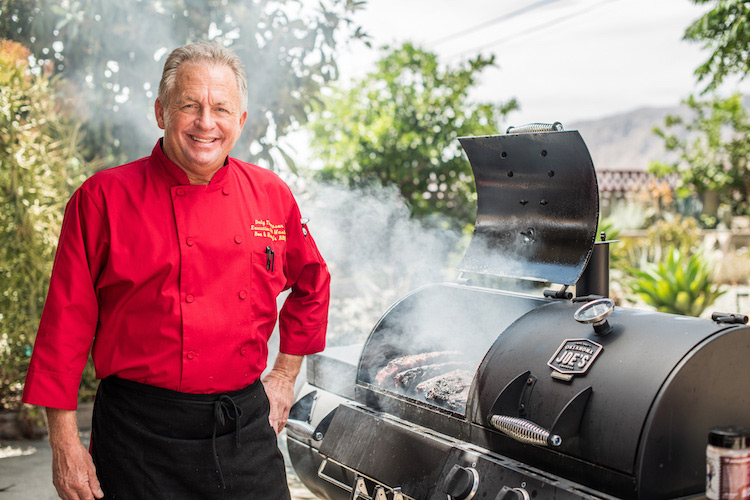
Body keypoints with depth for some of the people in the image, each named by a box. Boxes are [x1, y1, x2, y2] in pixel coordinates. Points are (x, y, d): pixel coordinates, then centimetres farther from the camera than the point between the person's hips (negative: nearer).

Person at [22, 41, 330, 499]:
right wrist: (65, 444, -7)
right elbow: (67, 320, -6)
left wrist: (285, 376, 15)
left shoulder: (271, 195, 3)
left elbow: (311, 285, 18)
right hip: (141, 435, -3)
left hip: (247, 426, 3)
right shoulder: (104, 197, -7)